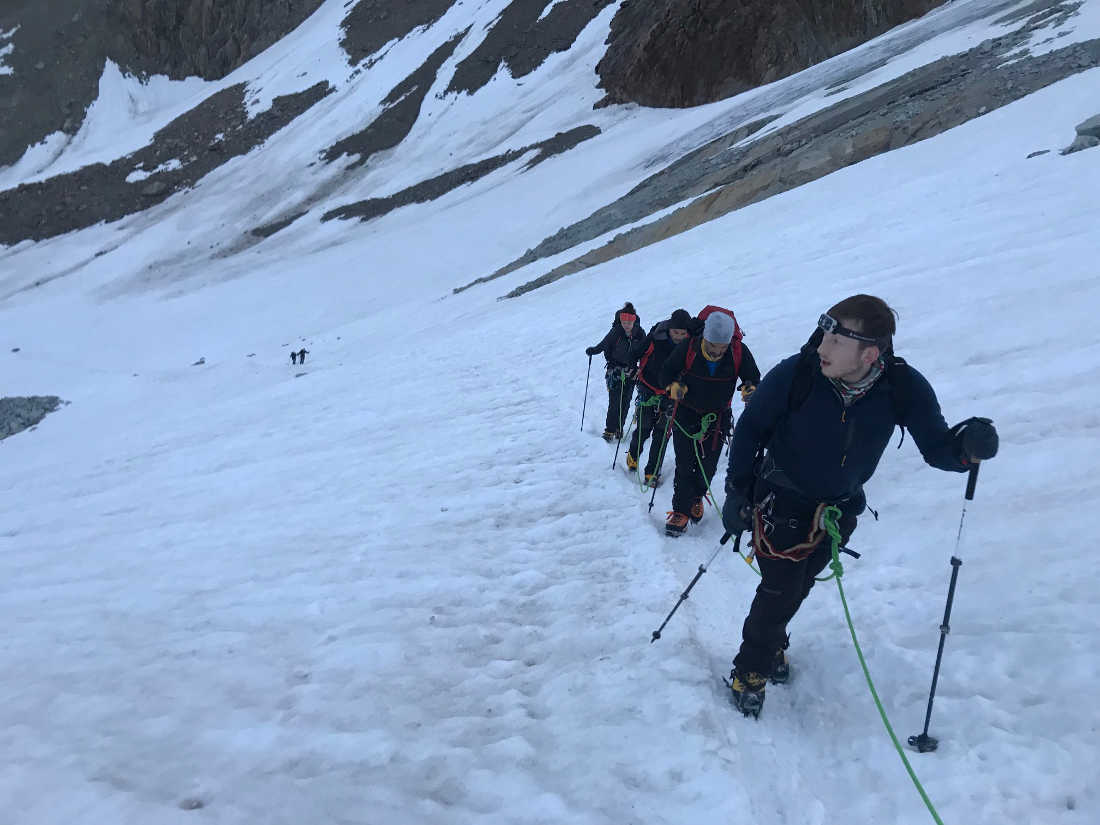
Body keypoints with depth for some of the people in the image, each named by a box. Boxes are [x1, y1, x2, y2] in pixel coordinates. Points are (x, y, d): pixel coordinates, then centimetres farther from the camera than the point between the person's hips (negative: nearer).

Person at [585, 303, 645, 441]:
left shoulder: (639, 334, -6)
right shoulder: (615, 332, -14)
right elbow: (603, 345, -6)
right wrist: (593, 350, -22)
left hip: (631, 372, 3)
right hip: (615, 370, -3)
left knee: (625, 402, 7)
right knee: (614, 401, -9)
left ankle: (619, 427, 24)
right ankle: (609, 430, 1)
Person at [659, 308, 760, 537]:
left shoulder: (739, 352, -17)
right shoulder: (688, 348, -19)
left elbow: (753, 378, -3)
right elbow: (667, 371, -3)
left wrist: (751, 390, -26)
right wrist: (673, 386, -24)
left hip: (718, 417, 2)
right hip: (686, 414, -1)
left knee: (708, 465, 8)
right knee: (685, 464, -5)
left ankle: (696, 497, 36)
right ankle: (681, 511, 6)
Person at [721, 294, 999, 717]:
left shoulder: (904, 388, -22)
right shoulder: (795, 374, -28)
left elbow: (935, 445, -13)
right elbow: (750, 429, -14)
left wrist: (965, 447, -36)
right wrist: (737, 492, -12)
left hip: (840, 509, 3)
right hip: (780, 500, -3)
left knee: (797, 587, 18)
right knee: (781, 589, -4)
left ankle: (771, 644, 45)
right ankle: (750, 670, 18)